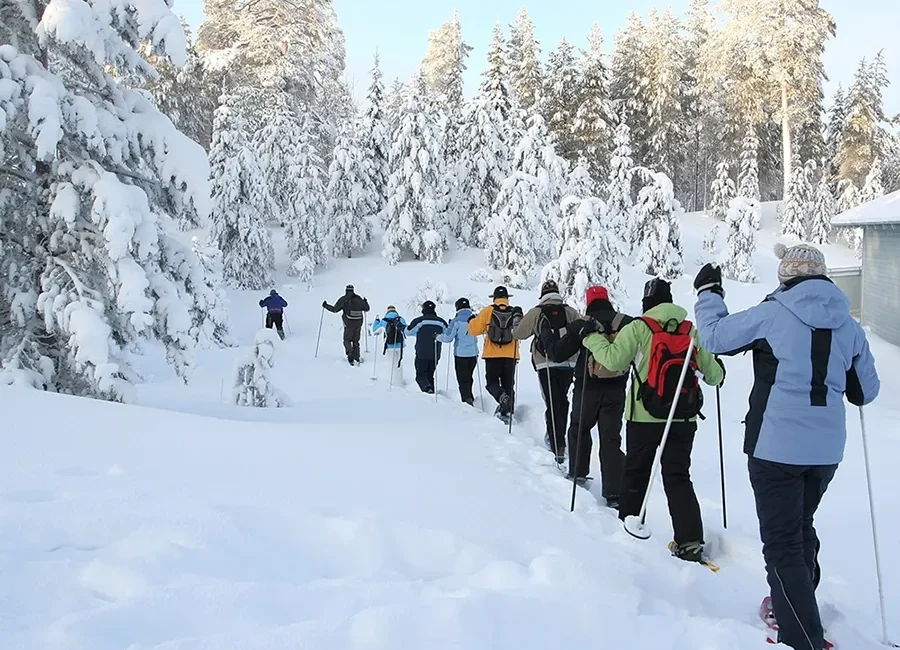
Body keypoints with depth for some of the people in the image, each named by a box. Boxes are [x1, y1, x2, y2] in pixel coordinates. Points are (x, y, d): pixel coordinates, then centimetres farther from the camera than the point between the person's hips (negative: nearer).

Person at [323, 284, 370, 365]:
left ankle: (350, 353, -18)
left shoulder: (344, 299, -6)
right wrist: (366, 302, 37)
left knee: (347, 340, 8)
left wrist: (325, 306, 10)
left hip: (349, 324, -4)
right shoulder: (359, 299, 5)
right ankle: (357, 358, 15)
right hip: (359, 323, 4)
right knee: (356, 341, 16)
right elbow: (366, 309, 16)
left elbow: (335, 309, -4)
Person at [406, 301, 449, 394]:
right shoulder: (441, 322, 3)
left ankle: (427, 387, -26)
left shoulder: (419, 321, -9)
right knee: (430, 375, 16)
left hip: (422, 354, -4)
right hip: (435, 355, 4)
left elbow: (408, 331, 2)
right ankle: (431, 393, 11)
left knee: (420, 375, 1)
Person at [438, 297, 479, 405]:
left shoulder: (457, 321, -12)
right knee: (469, 378, 20)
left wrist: (438, 337, 7)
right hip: (473, 353, 4)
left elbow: (448, 338, -12)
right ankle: (470, 398, 27)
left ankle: (467, 399, -17)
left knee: (462, 379, -1)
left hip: (460, 354, -4)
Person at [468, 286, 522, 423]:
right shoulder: (515, 312, 4)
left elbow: (474, 330, 1)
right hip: (511, 355, 2)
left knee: (492, 382, 7)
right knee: (508, 385, 11)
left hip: (492, 355, -2)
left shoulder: (488, 311, -3)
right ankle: (507, 412, 6)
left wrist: (472, 320, 19)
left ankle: (502, 397, -22)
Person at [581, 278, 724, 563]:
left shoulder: (638, 328, -7)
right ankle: (690, 541, -2)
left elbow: (613, 360, -14)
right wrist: (718, 376, 32)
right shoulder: (692, 331, 4)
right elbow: (712, 372, 8)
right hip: (684, 419, 3)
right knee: (678, 477, 7)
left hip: (645, 417, -3)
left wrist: (591, 337, 1)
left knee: (635, 473, 15)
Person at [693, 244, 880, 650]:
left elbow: (715, 336, -3)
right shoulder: (849, 327, 4)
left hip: (776, 446, -6)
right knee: (802, 527, 26)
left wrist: (707, 292, 12)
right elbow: (866, 392, 12)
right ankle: (799, 607, 43)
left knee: (783, 542, 0)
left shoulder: (772, 315, -11)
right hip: (826, 449, 6)